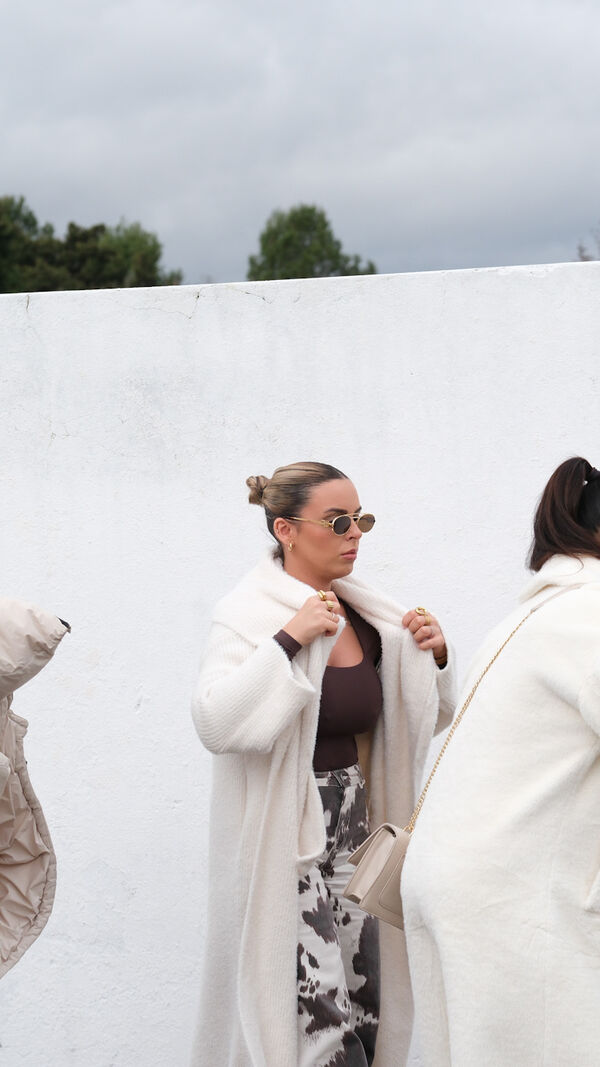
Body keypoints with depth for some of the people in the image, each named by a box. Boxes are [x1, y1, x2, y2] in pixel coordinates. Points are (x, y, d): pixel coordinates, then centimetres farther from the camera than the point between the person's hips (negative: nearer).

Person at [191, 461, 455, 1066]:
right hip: (284, 835, -6)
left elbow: (420, 722, 18)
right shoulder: (248, 615, -11)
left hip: (352, 827, 7)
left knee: (363, 1011, 10)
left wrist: (431, 658, 0)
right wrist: (290, 640, -26)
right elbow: (216, 725, -26)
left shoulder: (366, 618, 8)